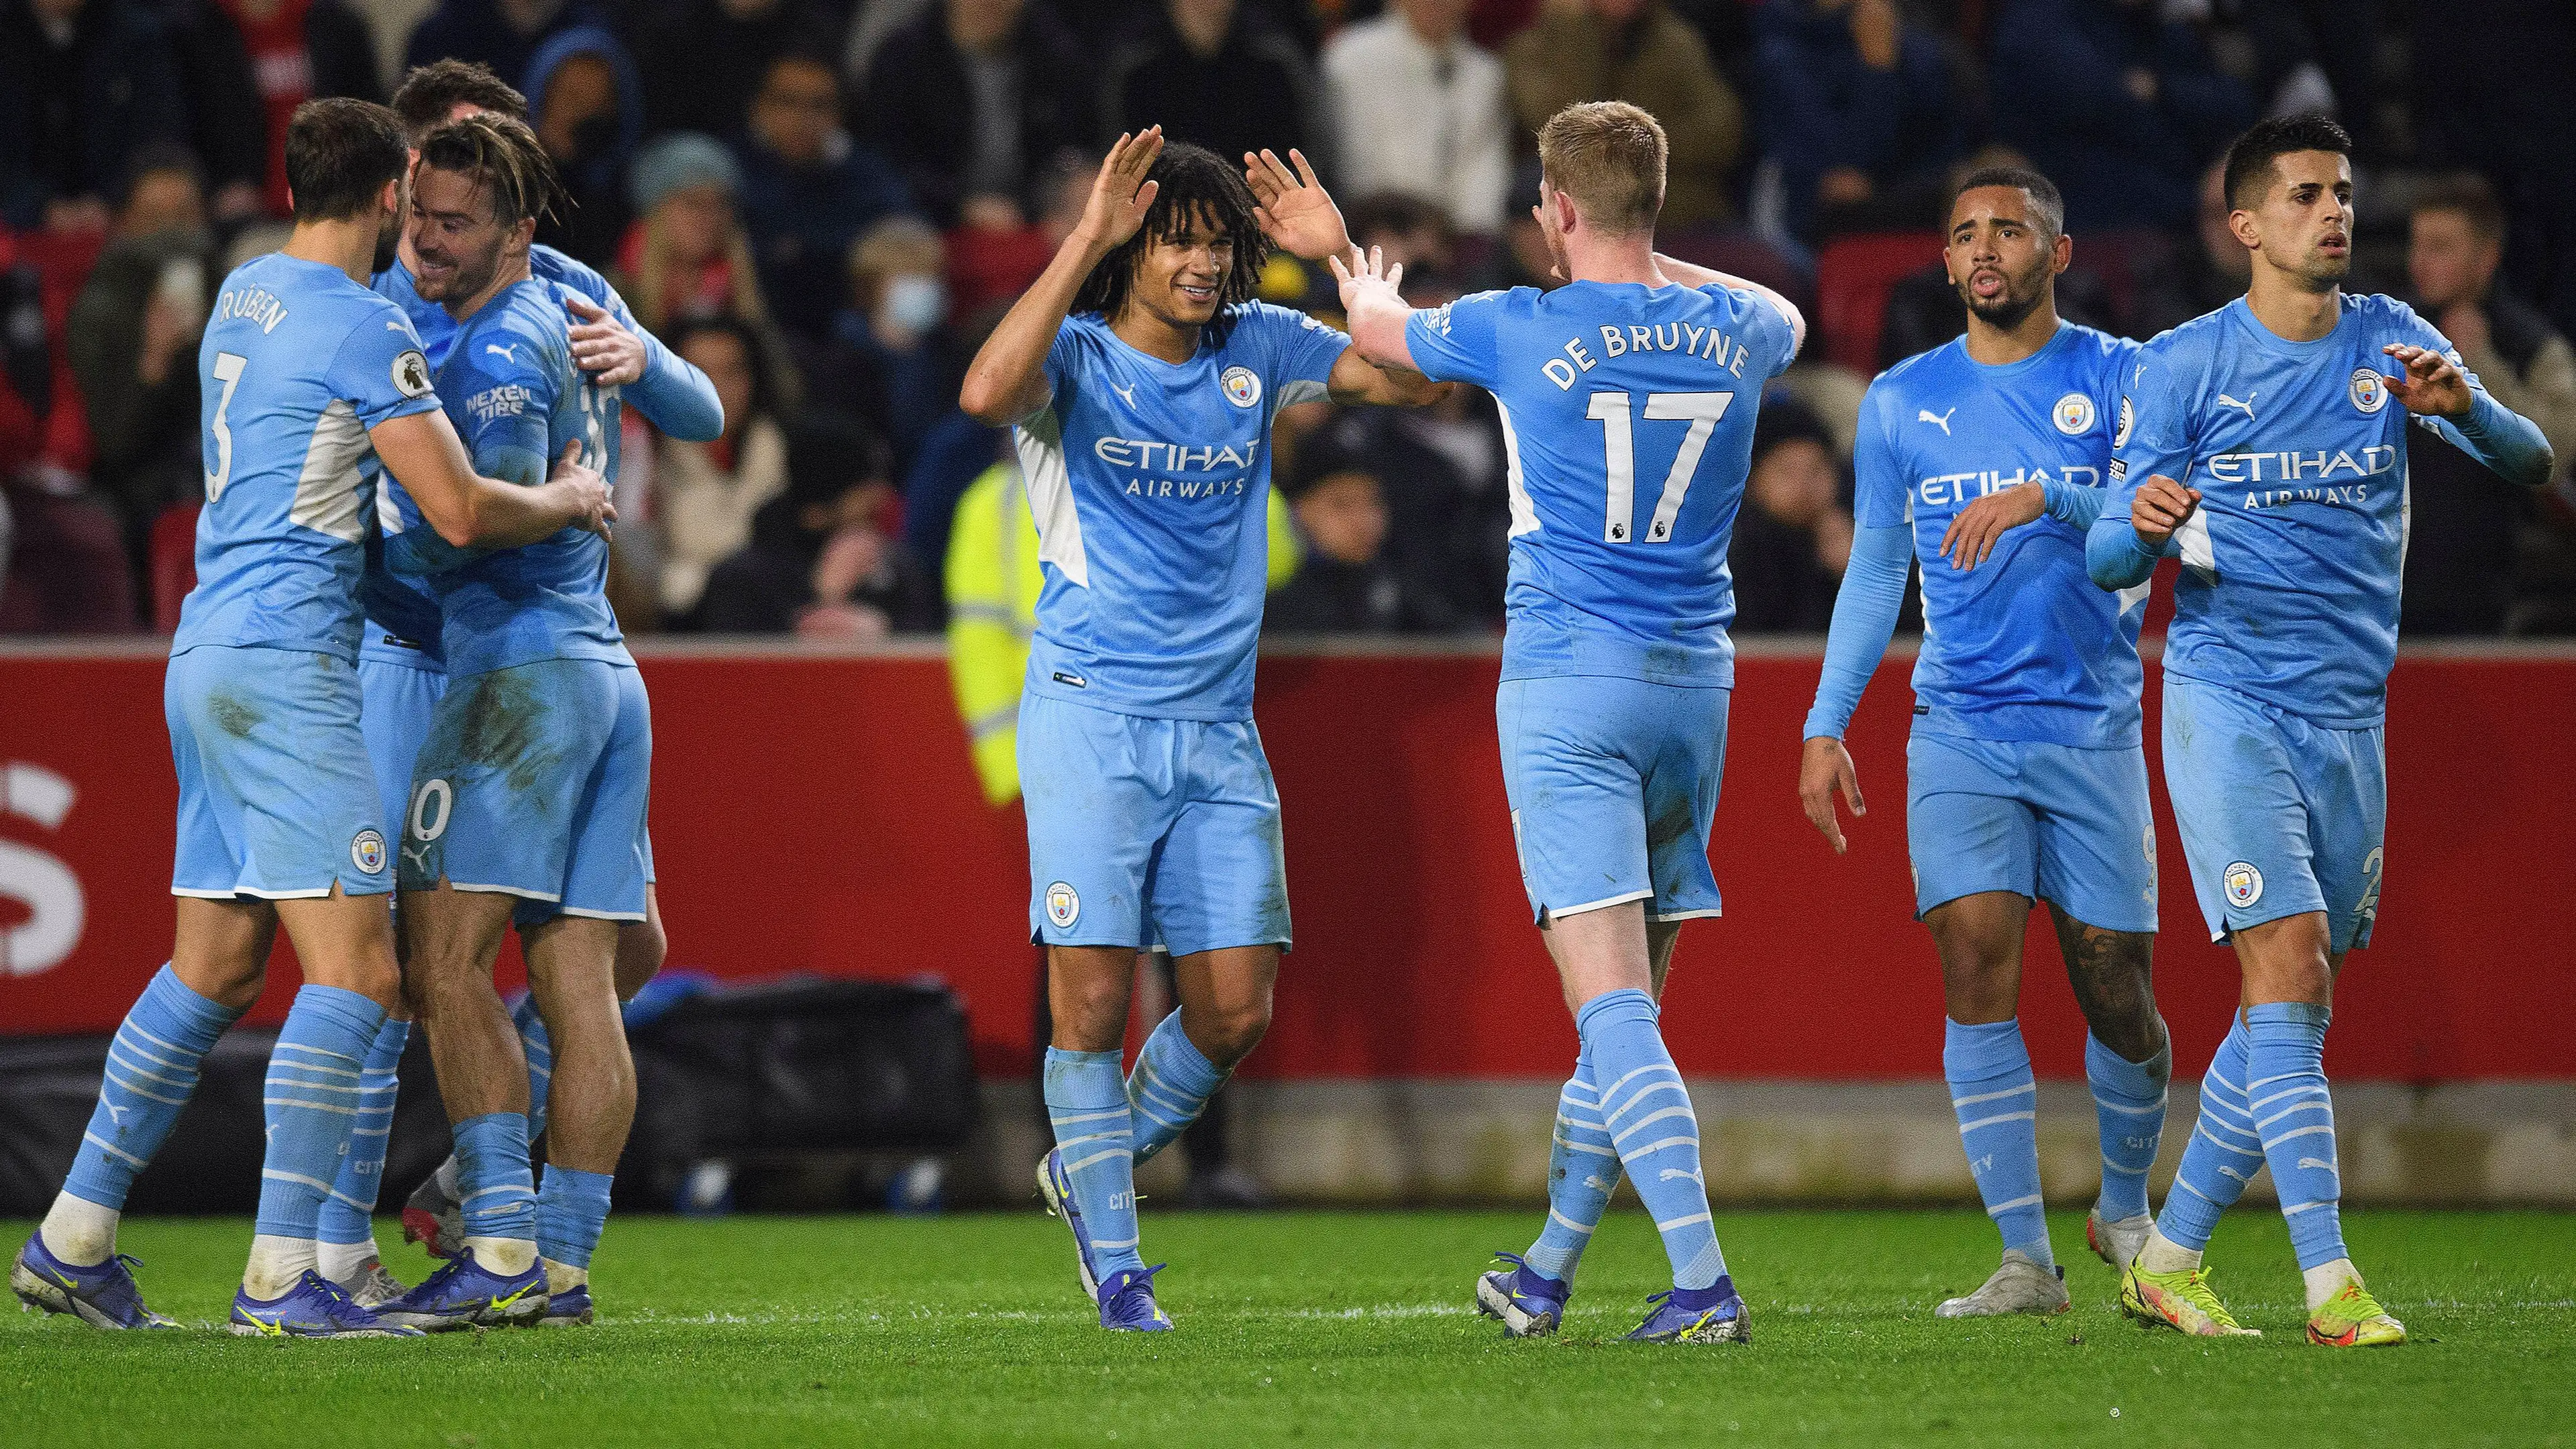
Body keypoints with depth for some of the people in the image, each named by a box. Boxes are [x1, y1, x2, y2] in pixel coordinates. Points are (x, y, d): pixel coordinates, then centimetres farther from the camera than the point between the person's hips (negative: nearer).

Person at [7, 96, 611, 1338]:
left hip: (210, 652, 9)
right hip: (285, 658, -9)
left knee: (214, 966, 14)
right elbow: (460, 512, -13)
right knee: (354, 969, -9)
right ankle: (280, 1278, -15)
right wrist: (572, 501, 7)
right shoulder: (360, 326, -12)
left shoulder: (242, 297, 15)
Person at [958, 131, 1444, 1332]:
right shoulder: (1074, 358, -4)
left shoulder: (1258, 351, 9)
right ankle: (1115, 1264, 4)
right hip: (1090, 718, -4)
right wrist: (1087, 239, -28)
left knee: (1236, 1011, 0)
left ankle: (1088, 1171, 25)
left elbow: (1418, 376, 4)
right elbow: (987, 392, -27)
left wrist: (1342, 253, -7)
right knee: (1094, 998, -9)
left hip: (1218, 730, 4)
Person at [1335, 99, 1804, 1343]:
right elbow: (1783, 316, 33)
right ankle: (1546, 1274, 26)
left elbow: (1377, 333, 15)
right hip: (1695, 683, 5)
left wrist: (1360, 280, 39)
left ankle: (1704, 1281, -25)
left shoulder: (1522, 331, -7)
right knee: (1627, 1005, 14)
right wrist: (1647, 266, 43)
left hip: (1567, 681, -5)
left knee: (1614, 1006, -12)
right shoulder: (1736, 329, 4)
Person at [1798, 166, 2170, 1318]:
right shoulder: (1902, 403, 10)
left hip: (2093, 728, -1)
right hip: (1960, 731, 1)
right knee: (1976, 965, -14)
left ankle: (2126, 1210, 29)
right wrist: (1825, 724, 8)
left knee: (2117, 995, 1)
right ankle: (2025, 1259, -12)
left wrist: (2045, 498, -28)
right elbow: (1875, 572, 16)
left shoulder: (2117, 377, 1)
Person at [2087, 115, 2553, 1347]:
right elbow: (2107, 562, -2)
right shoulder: (2180, 365, -2)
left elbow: (2529, 464, -3)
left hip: (2350, 714, 4)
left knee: (2294, 1007, 7)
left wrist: (2463, 407, -25)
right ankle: (2329, 1281, -20)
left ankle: (2169, 1259, 20)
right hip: (2226, 702, -4)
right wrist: (2144, 526, -26)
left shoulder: (2391, 342, 6)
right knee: (2288, 968, -17)